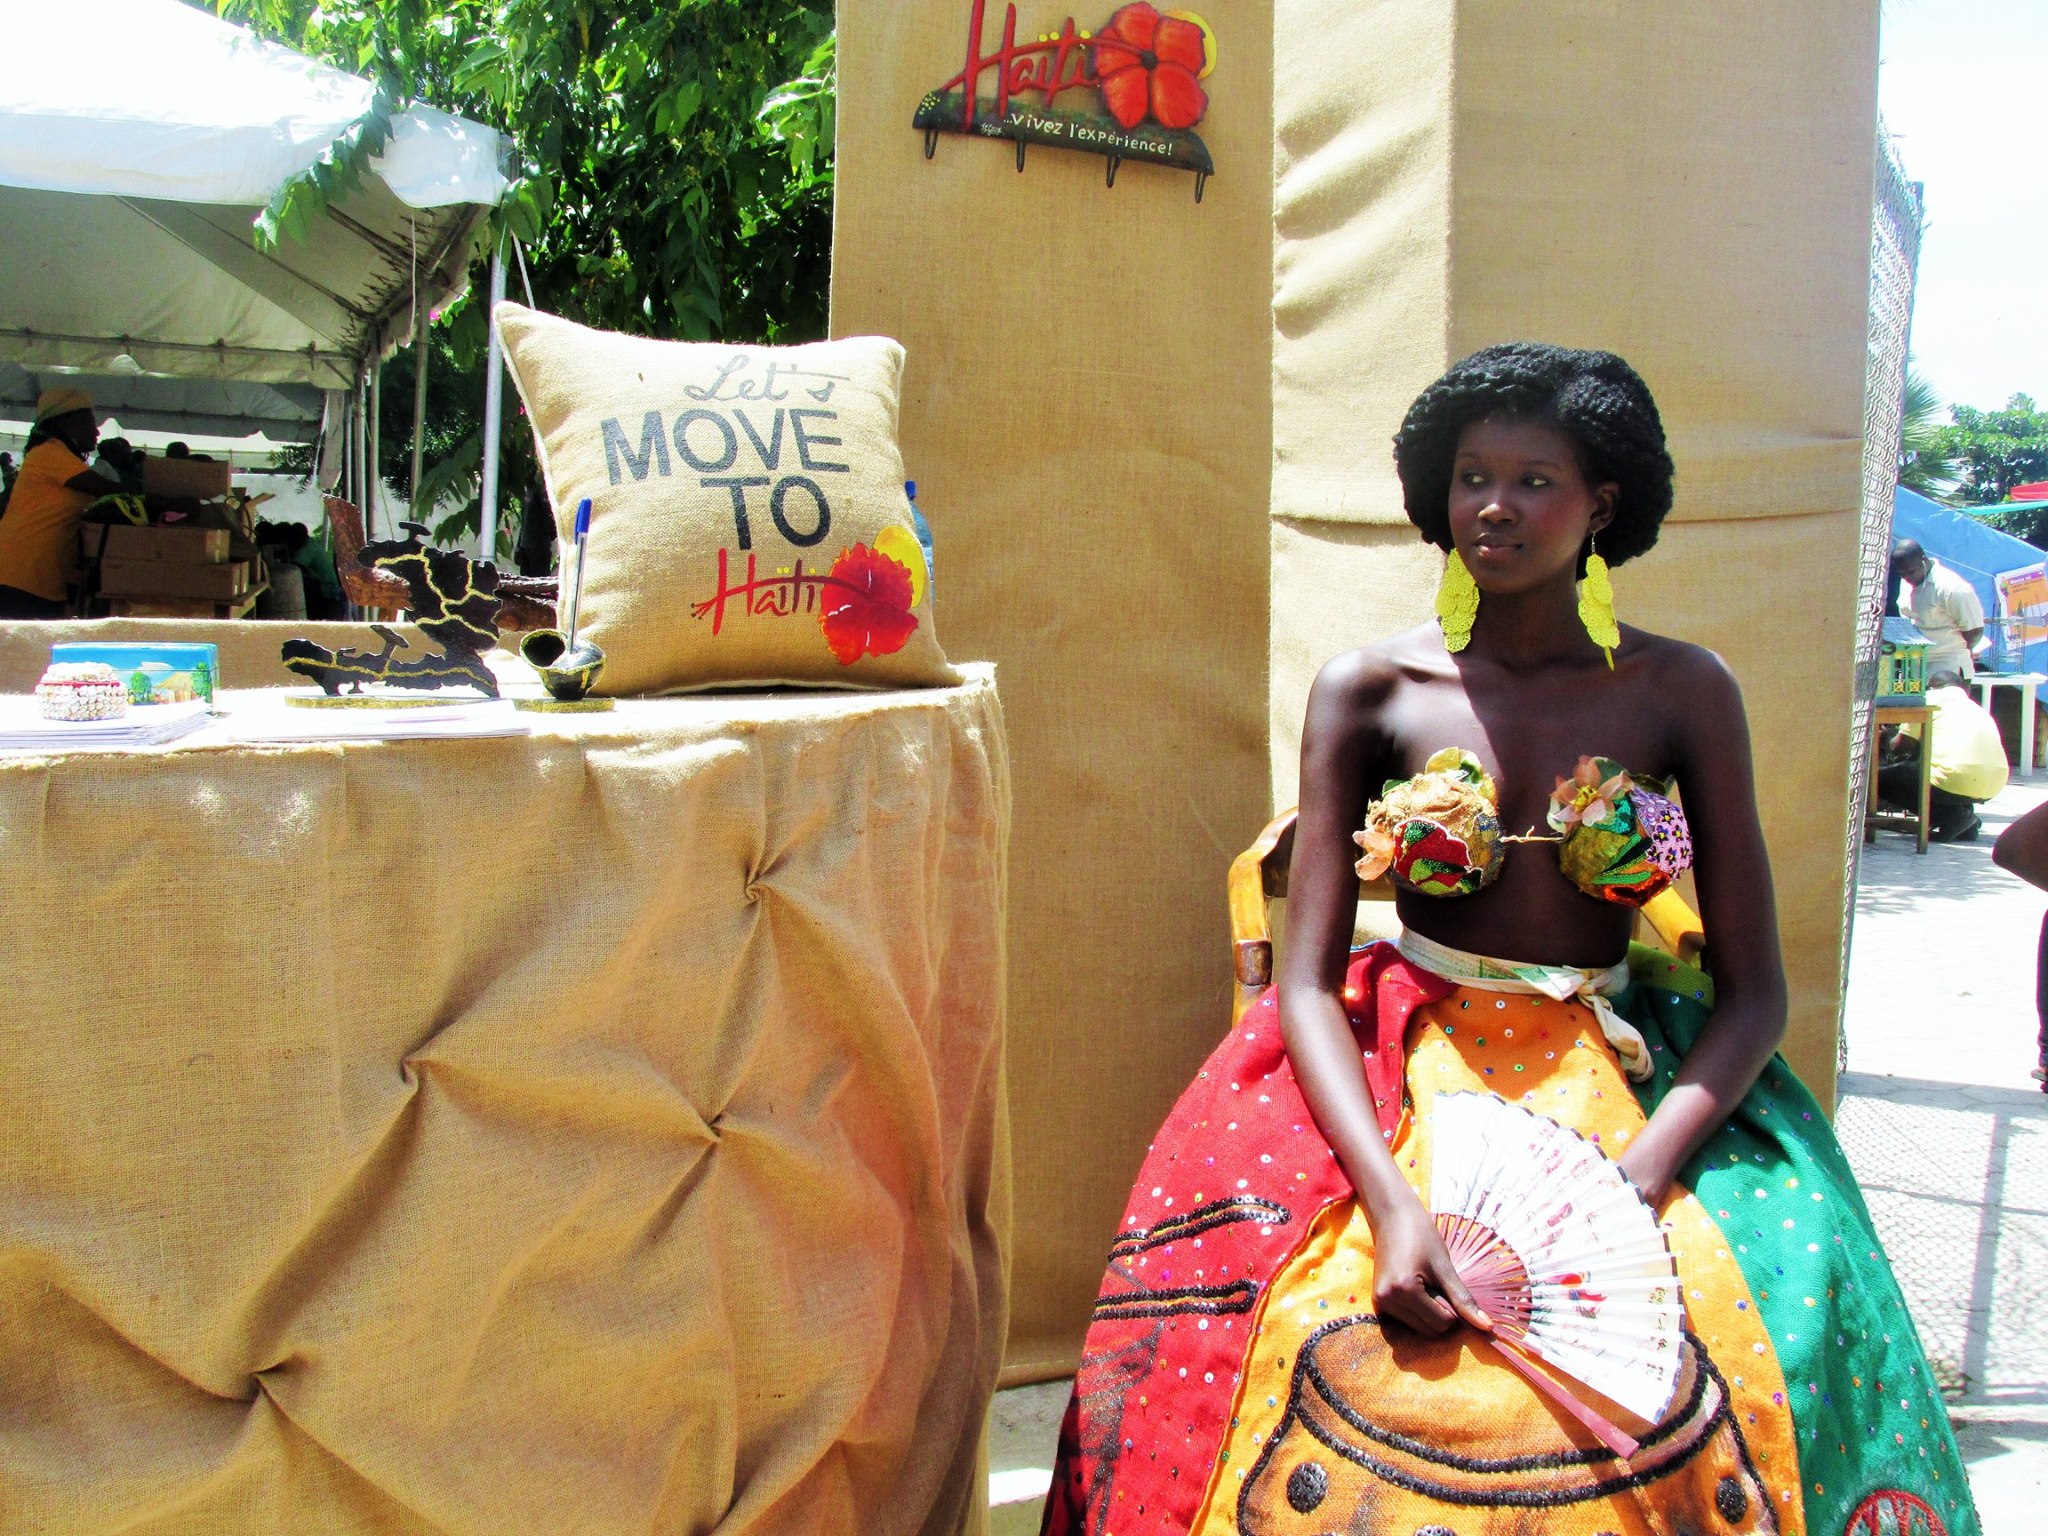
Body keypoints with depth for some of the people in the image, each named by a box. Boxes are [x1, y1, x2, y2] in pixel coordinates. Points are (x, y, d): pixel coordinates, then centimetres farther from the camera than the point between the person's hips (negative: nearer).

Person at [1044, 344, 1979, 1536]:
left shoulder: (1684, 694, 1)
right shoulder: (1368, 691, -1)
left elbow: (1756, 988, -2)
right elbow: (1310, 979, -6)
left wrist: (1633, 1181, -18)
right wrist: (1390, 1200, -22)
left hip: (1624, 1081, 1)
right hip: (1403, 1073, -1)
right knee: (1338, 1358, -26)